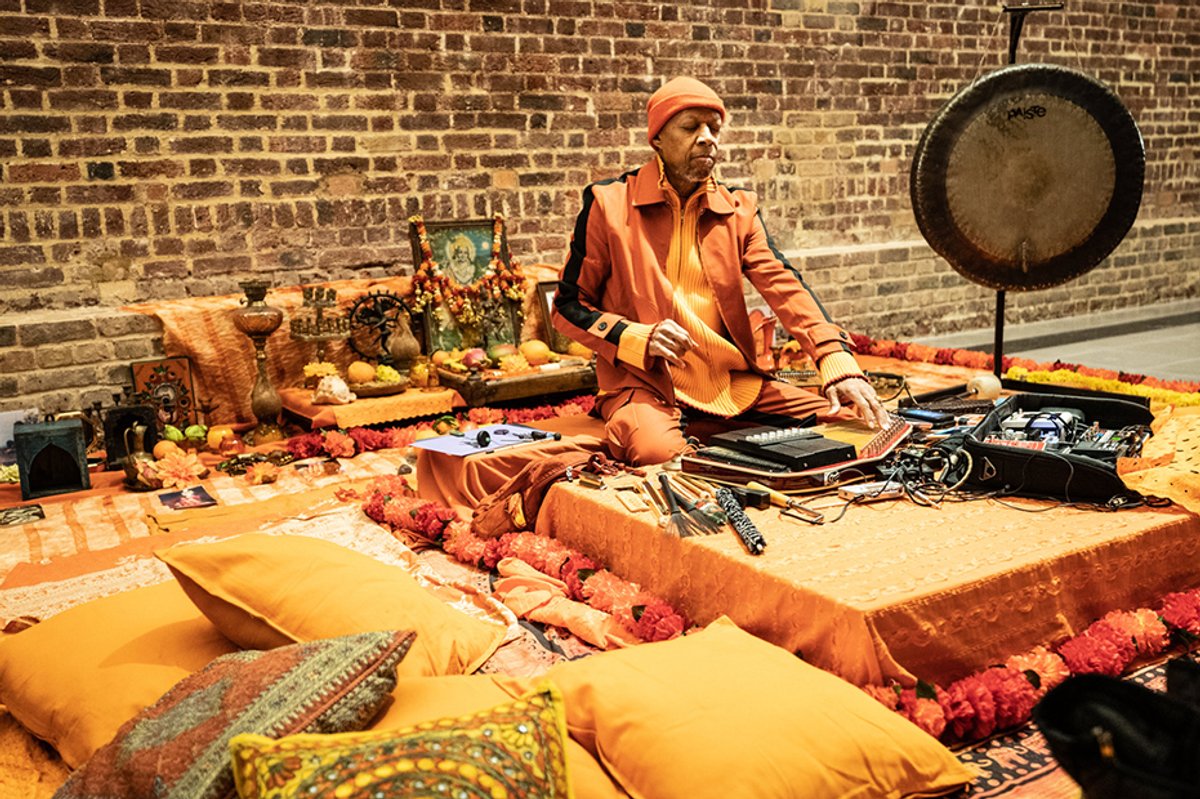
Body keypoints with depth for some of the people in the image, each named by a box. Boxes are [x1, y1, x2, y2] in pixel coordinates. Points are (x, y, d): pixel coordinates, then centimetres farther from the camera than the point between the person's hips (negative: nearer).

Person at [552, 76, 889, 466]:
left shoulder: (737, 209, 11)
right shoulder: (608, 204, 0)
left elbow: (784, 287, -4)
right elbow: (568, 307, 2)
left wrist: (838, 363, -21)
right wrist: (638, 338, -17)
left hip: (733, 383, 5)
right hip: (645, 382, -5)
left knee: (850, 418, -7)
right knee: (657, 451, -38)